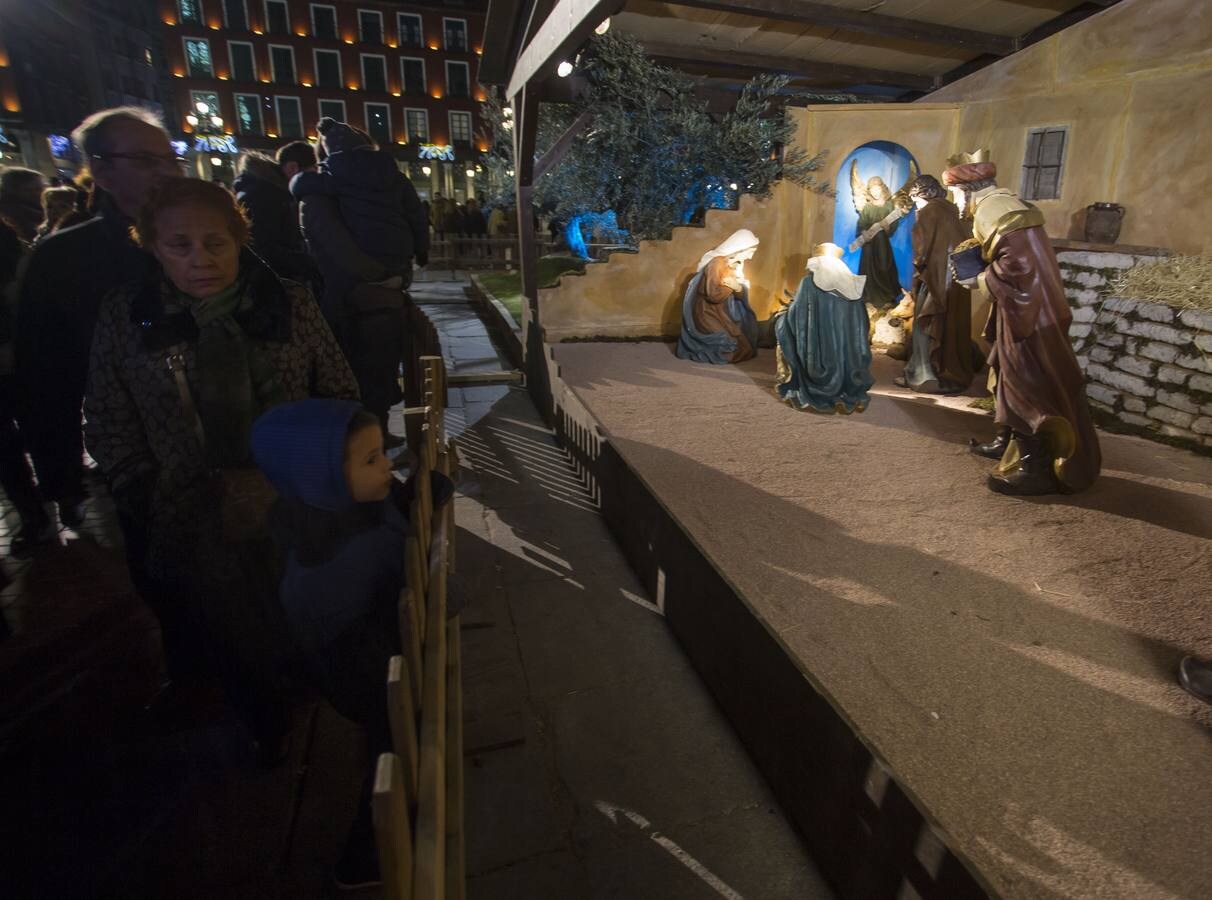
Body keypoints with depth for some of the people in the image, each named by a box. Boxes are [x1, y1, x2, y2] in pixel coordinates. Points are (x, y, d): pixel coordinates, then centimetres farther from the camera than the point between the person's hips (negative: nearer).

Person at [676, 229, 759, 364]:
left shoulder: (736, 263, 3)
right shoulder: (717, 263, -25)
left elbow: (742, 294, 3)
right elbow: (714, 295, -33)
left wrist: (739, 288, -17)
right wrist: (733, 286, -22)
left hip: (721, 314, 9)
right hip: (708, 315, -9)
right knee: (739, 349, -7)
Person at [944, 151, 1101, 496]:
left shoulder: (991, 209, -18)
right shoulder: (1003, 204, 15)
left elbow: (1017, 263, -26)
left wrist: (981, 281, -13)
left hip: (1027, 309, -11)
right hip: (1028, 305, 11)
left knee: (1025, 384, -7)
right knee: (1011, 375, 20)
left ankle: (1038, 468, -1)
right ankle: (1009, 442, 33)